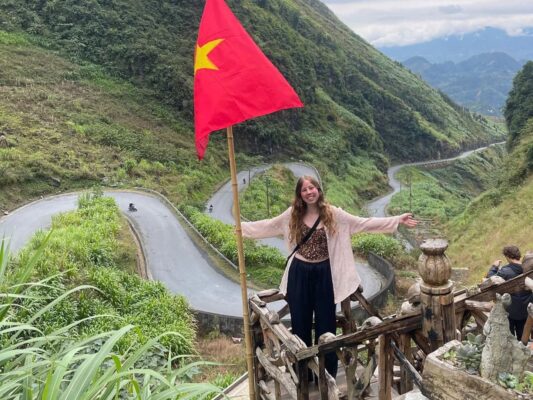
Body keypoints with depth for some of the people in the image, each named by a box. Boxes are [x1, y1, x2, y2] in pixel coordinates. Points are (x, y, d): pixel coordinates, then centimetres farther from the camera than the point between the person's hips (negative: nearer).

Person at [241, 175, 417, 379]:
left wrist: (397, 220, -10)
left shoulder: (332, 213, -5)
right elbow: (267, 226, 9)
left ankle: (328, 373, 25)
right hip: (300, 274, 1)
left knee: (325, 322, 8)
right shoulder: (292, 214, 0)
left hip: (323, 273, -1)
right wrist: (242, 227, 9)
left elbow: (364, 223, -6)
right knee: (300, 322, 11)